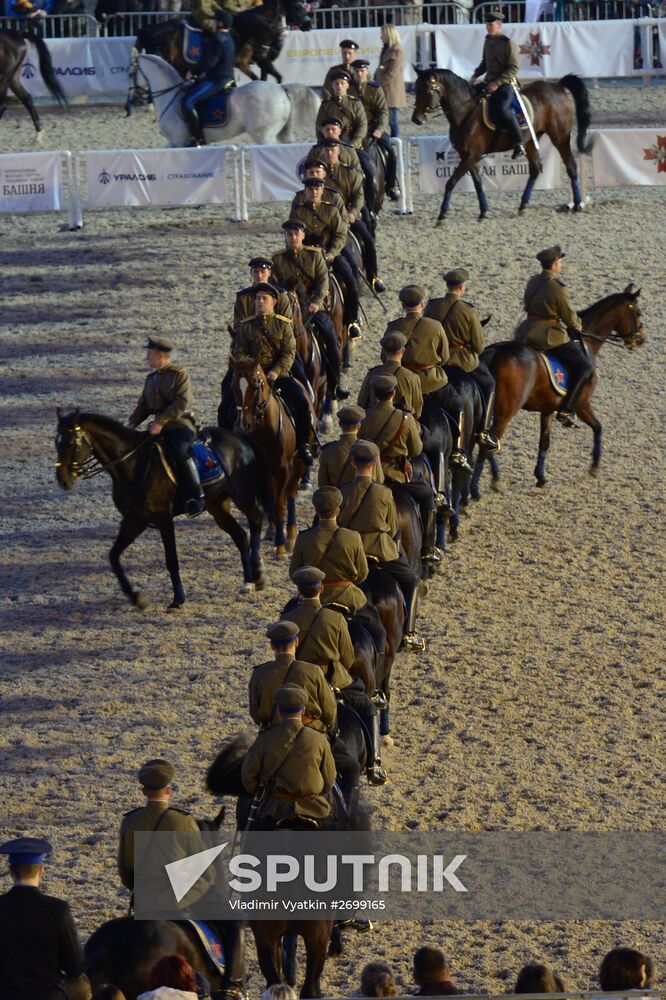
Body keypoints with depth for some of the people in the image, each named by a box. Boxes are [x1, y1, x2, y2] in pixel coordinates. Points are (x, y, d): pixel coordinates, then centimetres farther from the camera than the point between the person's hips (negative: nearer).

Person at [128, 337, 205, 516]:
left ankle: (197, 497, -28)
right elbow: (143, 405, 18)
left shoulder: (179, 374, -5)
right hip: (158, 428, 8)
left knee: (179, 452, -35)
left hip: (181, 425, -8)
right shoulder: (151, 378, 18)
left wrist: (160, 422, -24)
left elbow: (182, 402, -17)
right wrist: (132, 423, 0)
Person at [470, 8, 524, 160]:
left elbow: (513, 68, -15)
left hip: (505, 84, -9)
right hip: (489, 83, 9)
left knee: (501, 110, -29)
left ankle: (519, 144, -22)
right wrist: (476, 75, 10)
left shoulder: (508, 43, -12)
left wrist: (497, 83, -21)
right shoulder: (488, 40, 12)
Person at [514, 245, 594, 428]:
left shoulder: (533, 282, 7)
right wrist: (578, 327, 12)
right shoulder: (557, 287, -18)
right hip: (549, 336, -8)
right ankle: (566, 410, -11)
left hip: (527, 332, 8)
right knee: (585, 367, -5)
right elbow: (570, 317, -11)